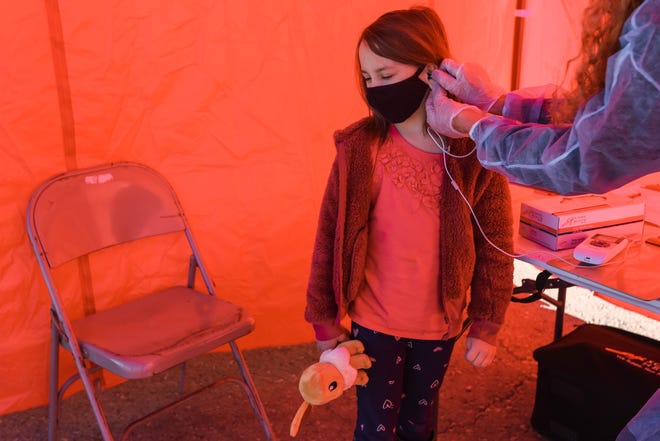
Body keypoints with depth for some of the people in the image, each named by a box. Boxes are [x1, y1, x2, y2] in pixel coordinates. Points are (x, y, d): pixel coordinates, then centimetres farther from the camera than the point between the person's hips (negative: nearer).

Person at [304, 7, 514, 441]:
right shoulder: (359, 147, -13)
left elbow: (496, 248, -5)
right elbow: (330, 235, -6)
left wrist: (487, 326, -1)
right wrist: (324, 318, -2)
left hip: (439, 324, 1)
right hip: (373, 321, 0)